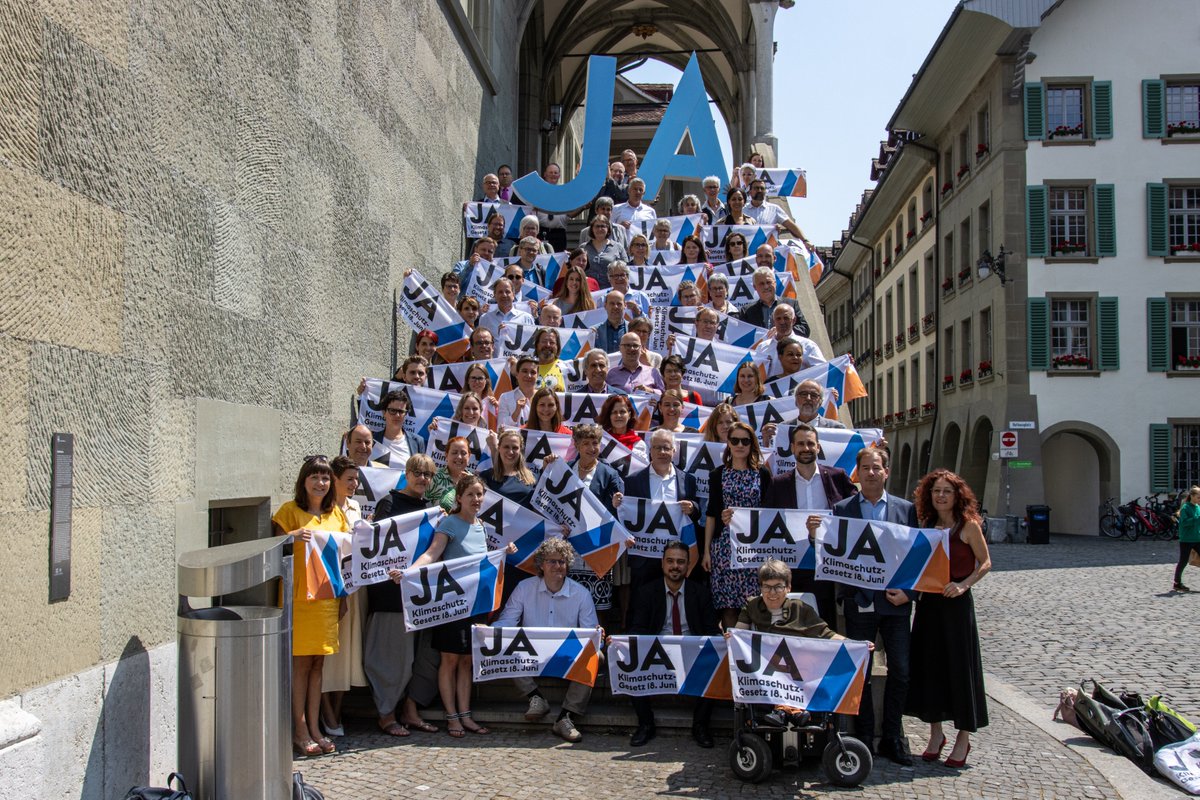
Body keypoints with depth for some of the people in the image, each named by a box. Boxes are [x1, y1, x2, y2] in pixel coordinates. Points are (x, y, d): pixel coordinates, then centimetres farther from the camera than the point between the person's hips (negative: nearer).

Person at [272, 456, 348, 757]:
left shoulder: (336, 513, 14)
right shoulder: (290, 510, -1)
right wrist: (293, 537, -25)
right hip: (299, 595, -4)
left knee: (318, 663, 9)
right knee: (300, 662, -1)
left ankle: (314, 728, 15)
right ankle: (300, 731, 6)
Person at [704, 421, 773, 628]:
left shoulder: (762, 474, 7)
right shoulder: (718, 475, 8)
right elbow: (711, 514, 8)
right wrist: (706, 550, 4)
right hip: (724, 545, 0)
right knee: (727, 603, -1)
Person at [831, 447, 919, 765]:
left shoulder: (907, 509, 7)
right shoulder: (841, 509, 3)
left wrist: (909, 592, -6)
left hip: (895, 601, 1)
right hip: (859, 603, -1)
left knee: (901, 671, 3)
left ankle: (892, 738, 17)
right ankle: (864, 739, 18)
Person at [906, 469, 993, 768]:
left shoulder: (968, 525, -5)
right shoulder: (927, 525, 9)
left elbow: (985, 563, -2)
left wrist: (963, 585, -15)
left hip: (957, 603, -5)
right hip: (928, 602, 5)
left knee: (960, 666, 2)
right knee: (929, 664, 8)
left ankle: (964, 738, 14)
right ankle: (936, 733, 21)